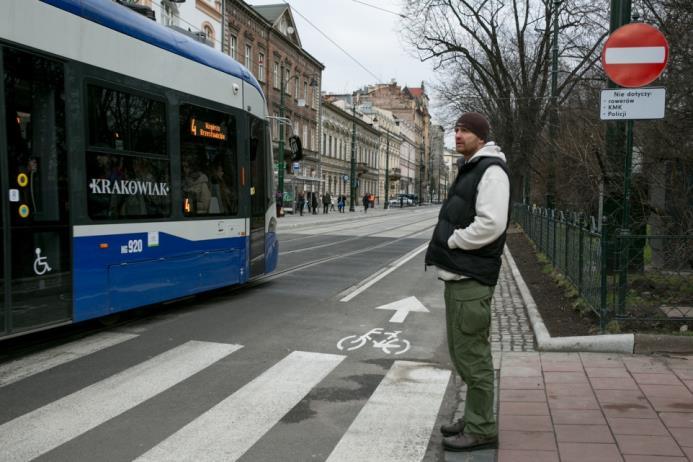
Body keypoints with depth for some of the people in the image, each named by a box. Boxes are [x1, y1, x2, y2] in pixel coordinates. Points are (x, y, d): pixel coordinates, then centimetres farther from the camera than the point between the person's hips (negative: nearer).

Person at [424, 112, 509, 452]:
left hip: (471, 279, -10)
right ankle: (474, 419, 28)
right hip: (457, 275, 10)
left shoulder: (491, 169, -12)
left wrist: (450, 241, -14)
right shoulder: (468, 169, 19)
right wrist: (443, 247, 8)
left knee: (472, 354, -4)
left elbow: (491, 224, -24)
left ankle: (481, 429, 6)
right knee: (462, 351, 17)